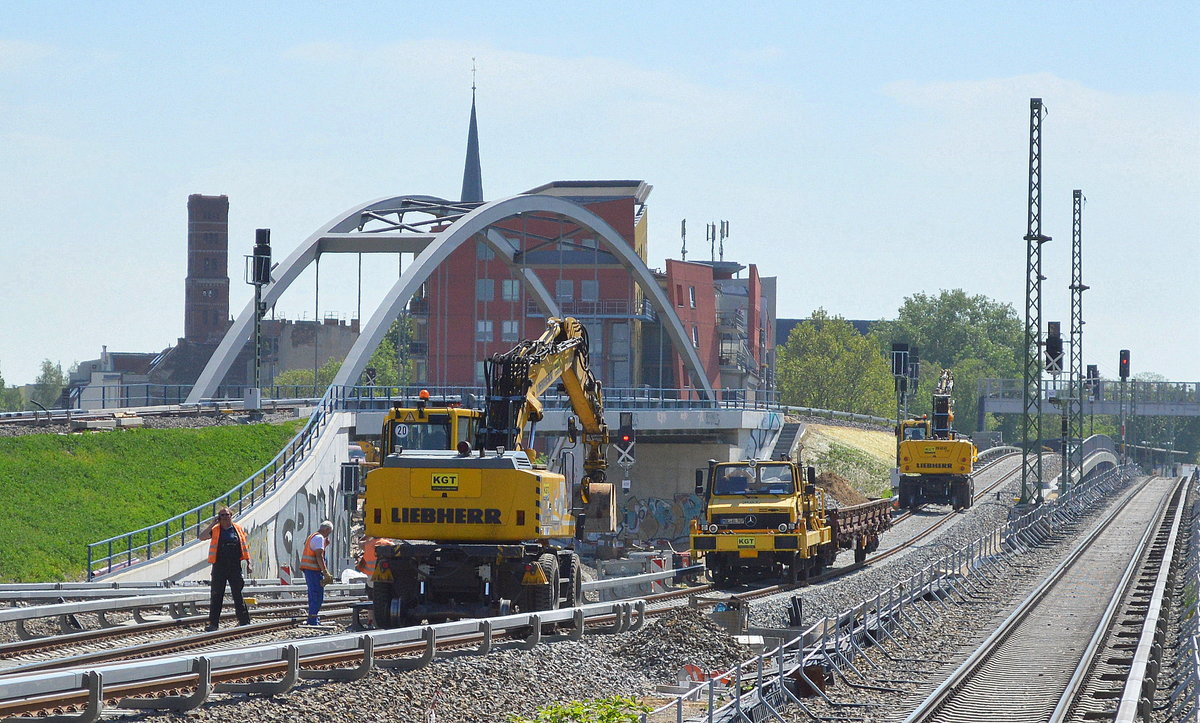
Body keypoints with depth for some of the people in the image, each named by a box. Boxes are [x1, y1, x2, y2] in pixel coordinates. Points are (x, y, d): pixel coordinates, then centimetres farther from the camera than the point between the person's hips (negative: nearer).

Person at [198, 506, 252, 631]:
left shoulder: (238, 529, 7)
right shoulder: (215, 530, 4)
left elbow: (245, 546, 11)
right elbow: (201, 536, -10)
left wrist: (248, 563, 5)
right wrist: (212, 524, -9)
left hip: (235, 567, 0)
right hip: (219, 566, 0)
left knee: (238, 595, 4)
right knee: (216, 595, 2)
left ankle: (244, 621, 9)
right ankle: (213, 623, 6)